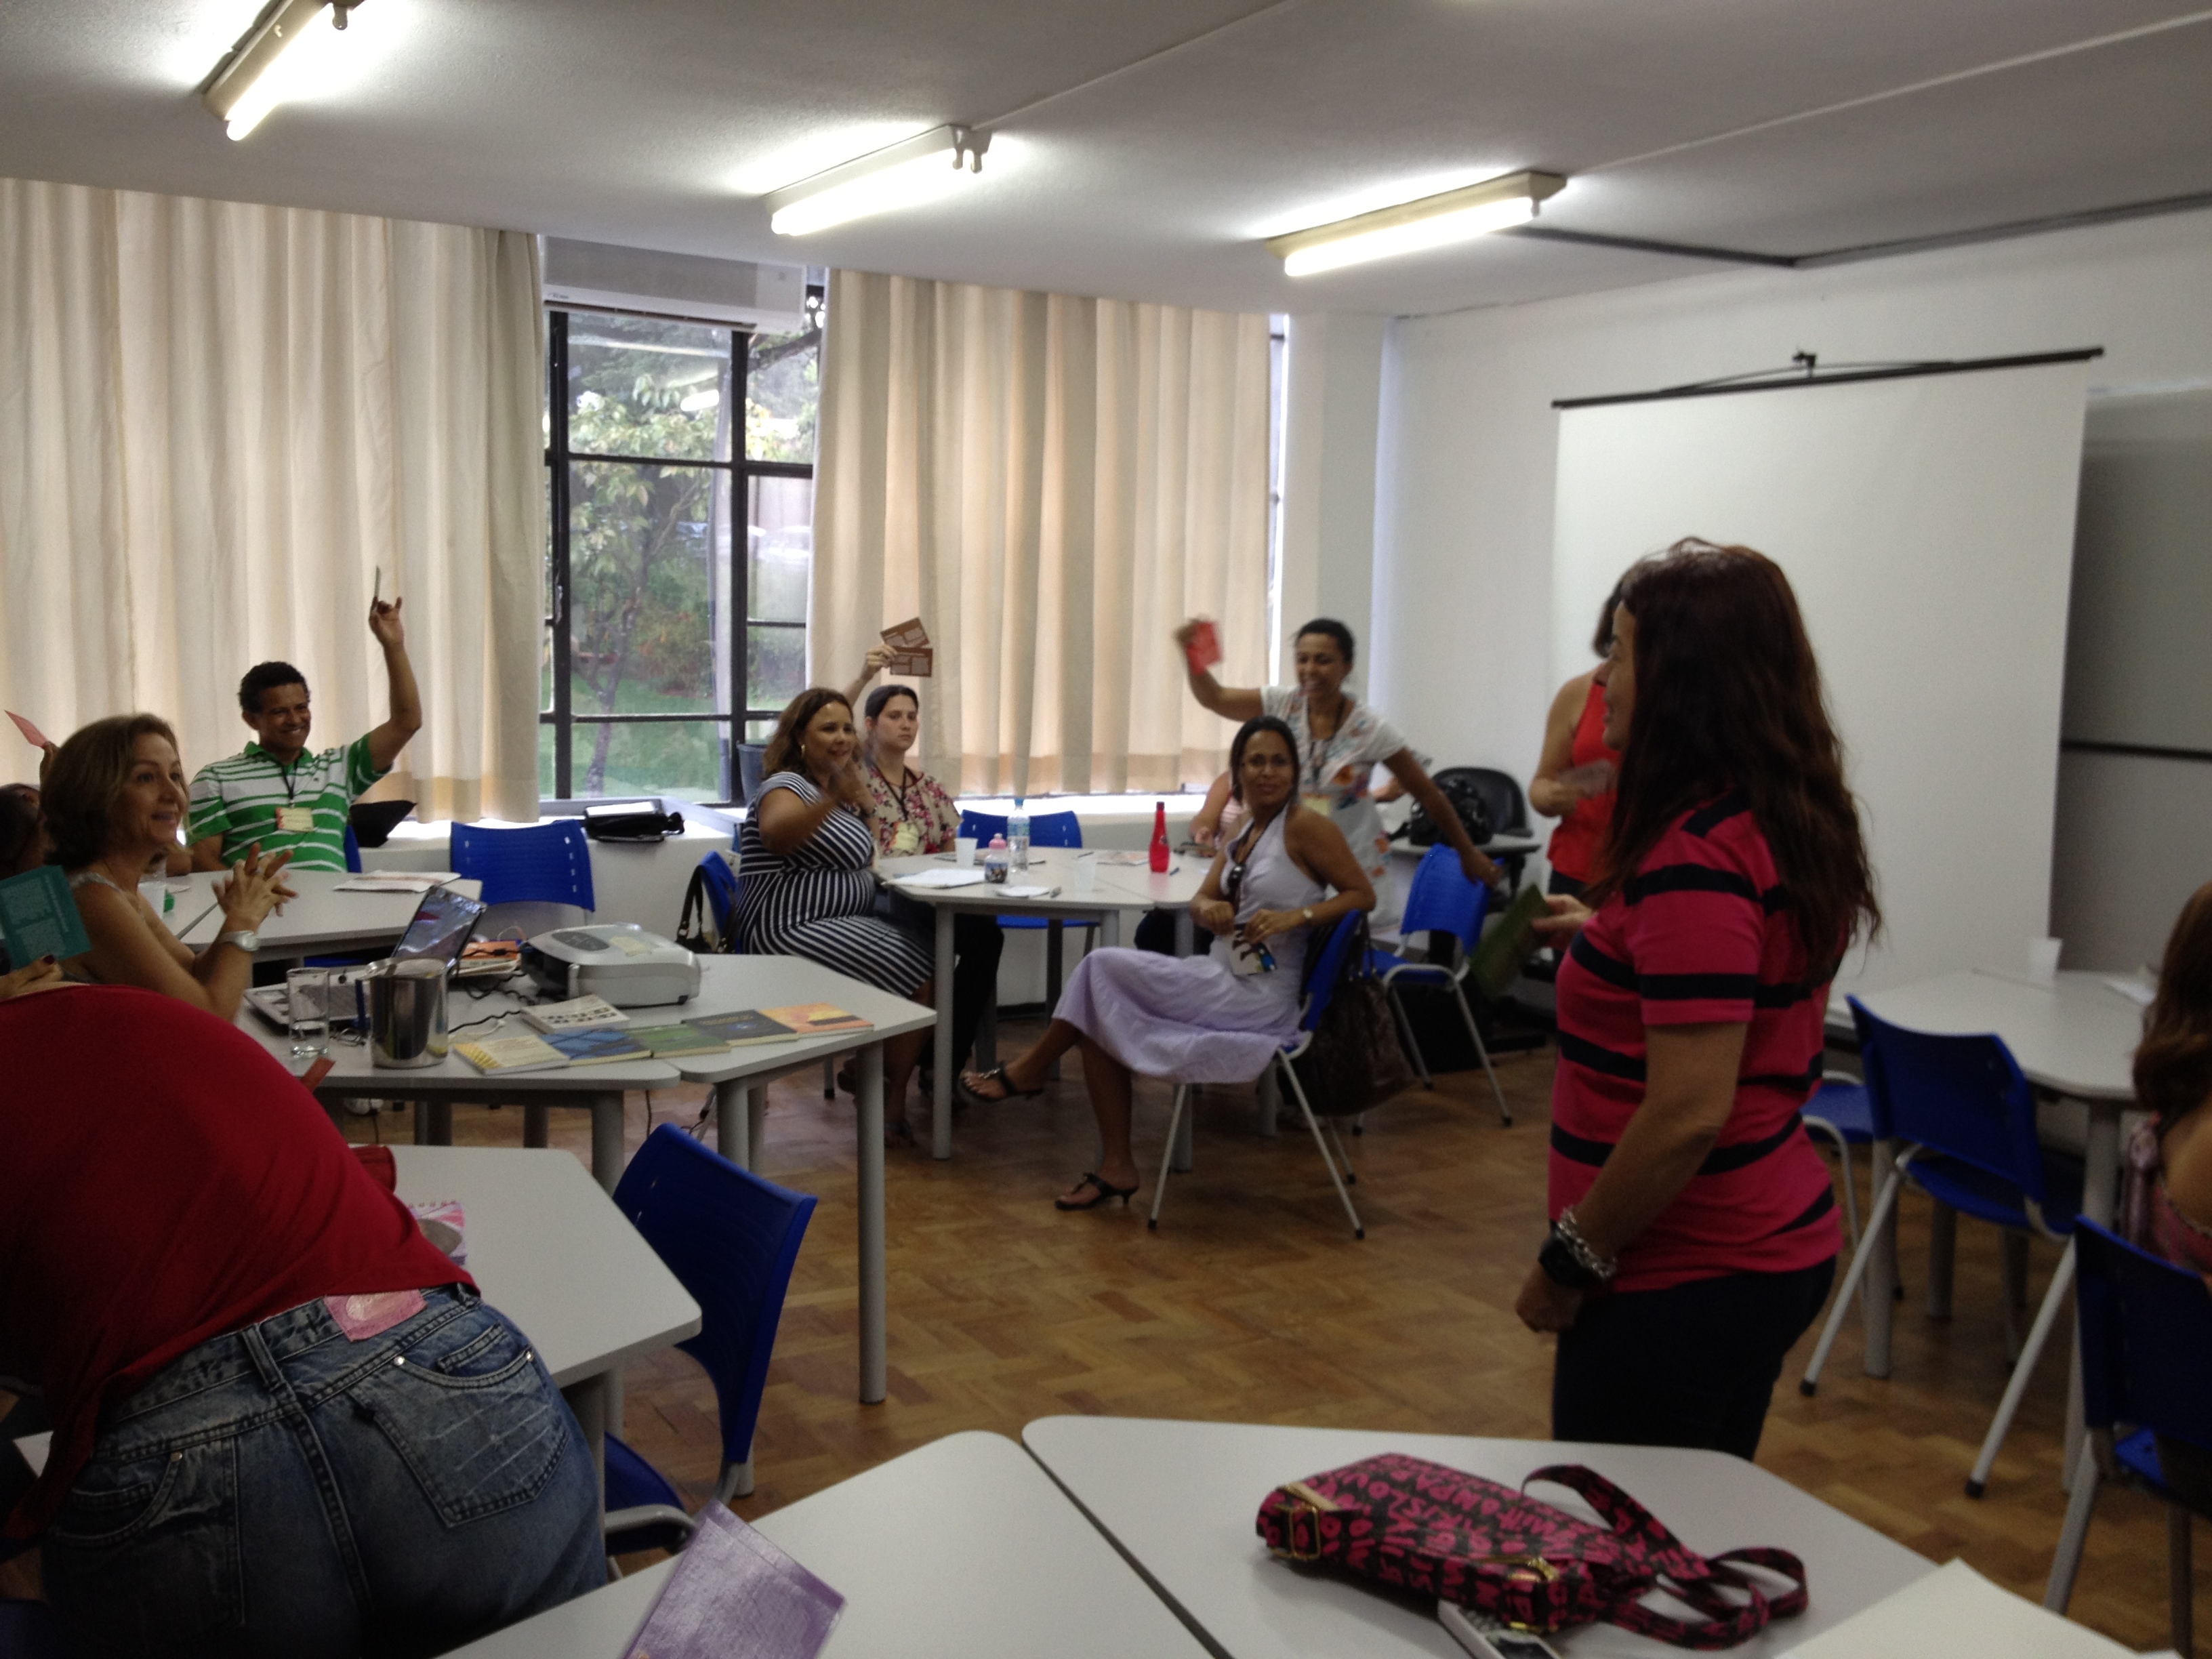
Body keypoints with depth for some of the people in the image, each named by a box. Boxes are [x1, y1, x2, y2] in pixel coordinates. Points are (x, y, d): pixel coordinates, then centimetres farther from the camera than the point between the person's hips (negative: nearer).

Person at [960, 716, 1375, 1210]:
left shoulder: (1307, 827, -11)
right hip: (1226, 983, 8)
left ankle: (1030, 1069, 14)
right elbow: (1201, 900, 12)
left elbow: (1363, 895, -13)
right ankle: (1117, 1167, 2)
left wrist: (1296, 916, -25)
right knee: (1101, 1015, -3)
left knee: (1102, 969, -10)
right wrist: (1209, 909, -12)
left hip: (1257, 1002, -8)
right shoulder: (1244, 831, 13)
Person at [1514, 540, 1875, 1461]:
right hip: (1778, 1248, 10)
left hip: (1682, 1282, -10)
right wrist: (1608, 934, 22)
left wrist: (1568, 1263, -16)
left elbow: (1690, 1113, -27)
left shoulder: (1696, 853, -23)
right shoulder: (1791, 824, 5)